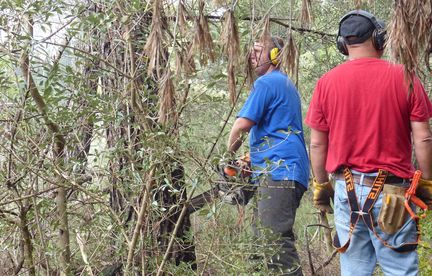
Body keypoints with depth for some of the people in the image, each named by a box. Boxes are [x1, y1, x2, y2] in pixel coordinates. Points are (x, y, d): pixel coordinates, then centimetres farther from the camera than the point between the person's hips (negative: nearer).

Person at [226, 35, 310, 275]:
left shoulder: (266, 82, -7)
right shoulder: (287, 84, 24)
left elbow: (243, 123, -13)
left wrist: (231, 150, 5)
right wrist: (253, 157, 26)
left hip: (277, 172, -11)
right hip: (291, 173, 11)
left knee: (274, 242, -16)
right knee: (264, 239, 13)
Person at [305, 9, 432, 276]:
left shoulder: (327, 82, 1)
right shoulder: (404, 77, -4)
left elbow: (317, 143, 5)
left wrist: (321, 186, 16)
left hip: (347, 189, 2)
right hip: (393, 190, -2)